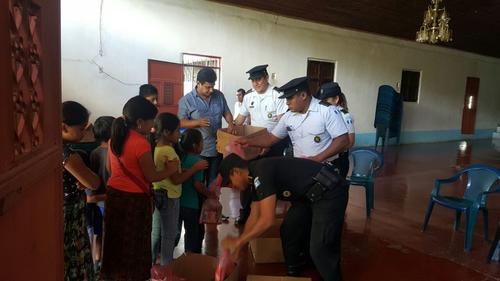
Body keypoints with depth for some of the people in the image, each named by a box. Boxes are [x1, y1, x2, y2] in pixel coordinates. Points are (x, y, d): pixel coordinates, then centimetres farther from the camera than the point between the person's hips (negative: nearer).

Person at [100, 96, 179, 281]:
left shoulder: (115, 138, 2)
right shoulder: (141, 143, -22)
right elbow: (151, 177, -15)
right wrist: (170, 169, 0)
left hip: (113, 193, 7)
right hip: (134, 199, -7)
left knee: (117, 239, 21)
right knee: (134, 243, 11)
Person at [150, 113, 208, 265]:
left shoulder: (156, 148, 5)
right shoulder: (168, 151, -22)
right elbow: (177, 179, -21)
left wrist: (188, 169, 5)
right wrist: (195, 167, -14)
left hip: (158, 194, 9)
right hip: (169, 197, -9)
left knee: (155, 232, 19)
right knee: (169, 235, 5)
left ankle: (151, 263, 31)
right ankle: (166, 266, 17)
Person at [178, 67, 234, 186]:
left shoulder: (219, 95, 5)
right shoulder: (186, 100, -8)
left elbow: (227, 112, 13)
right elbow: (181, 122, -9)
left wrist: (230, 123, -9)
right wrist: (198, 122, -25)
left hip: (218, 148, 4)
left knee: (214, 181, 16)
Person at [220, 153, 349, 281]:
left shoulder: (261, 171, -21)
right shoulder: (256, 177, 9)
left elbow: (267, 220, -24)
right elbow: (254, 217, 16)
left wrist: (238, 241, -12)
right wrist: (237, 246, 17)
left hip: (330, 192, -10)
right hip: (313, 195, 10)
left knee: (320, 249, -10)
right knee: (288, 230, 14)